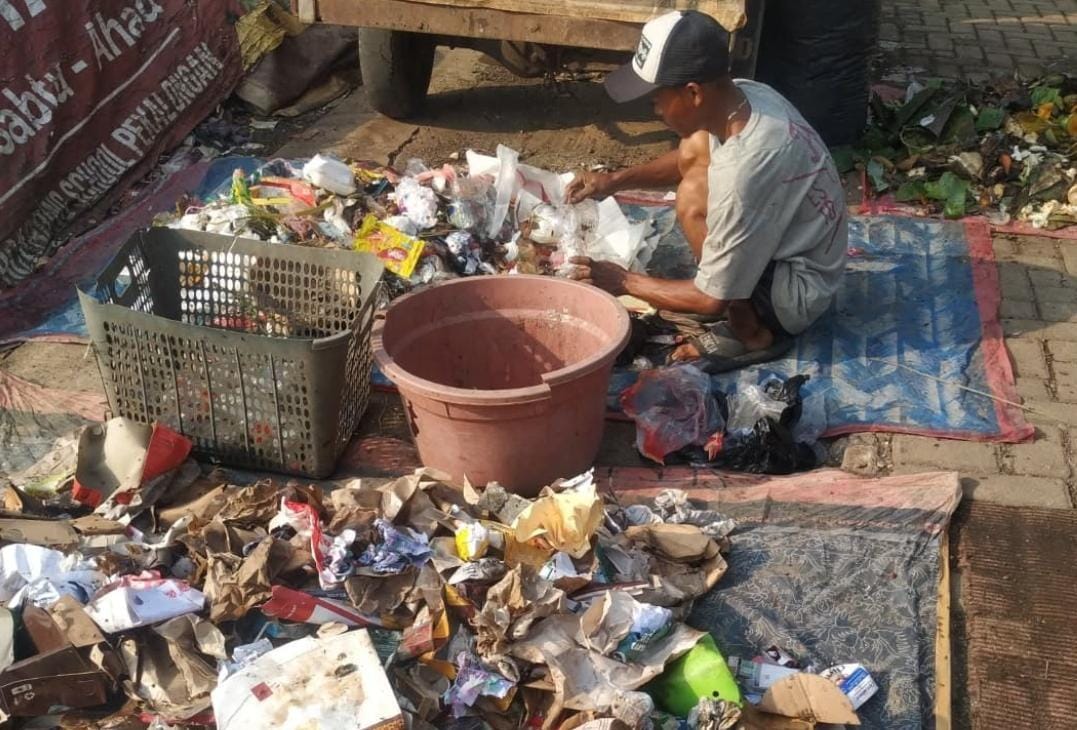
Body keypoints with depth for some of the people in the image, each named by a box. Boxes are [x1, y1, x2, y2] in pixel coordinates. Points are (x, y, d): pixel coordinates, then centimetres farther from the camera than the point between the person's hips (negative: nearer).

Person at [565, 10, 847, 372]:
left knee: (692, 204, -24)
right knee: (695, 147, 3)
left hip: (799, 290, -8)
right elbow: (690, 158, 13)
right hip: (789, 242, 8)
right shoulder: (745, 95, -11)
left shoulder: (743, 174, -36)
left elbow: (713, 299, -25)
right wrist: (616, 180, 1)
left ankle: (756, 334, -4)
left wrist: (623, 282, -12)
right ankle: (735, 289, 10)